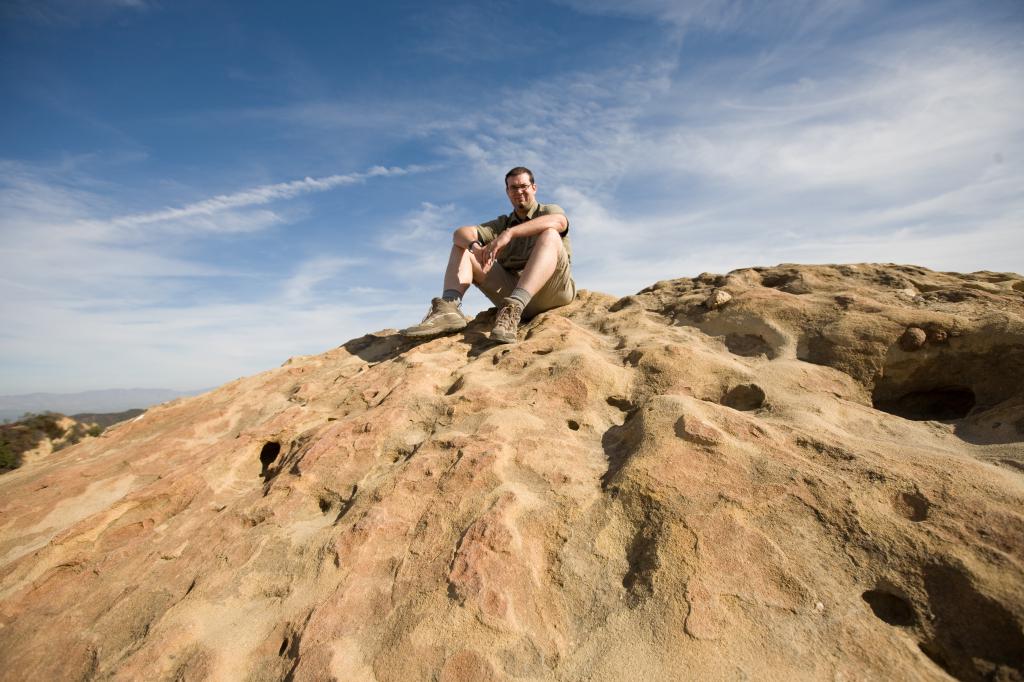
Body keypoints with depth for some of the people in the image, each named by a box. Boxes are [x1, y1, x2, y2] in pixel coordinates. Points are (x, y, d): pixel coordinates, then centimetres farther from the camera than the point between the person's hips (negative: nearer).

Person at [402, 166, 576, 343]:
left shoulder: (549, 210, 12)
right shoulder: (502, 224, 22)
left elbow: (557, 222, -17)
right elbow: (460, 233, 6)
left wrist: (509, 233, -27)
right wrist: (475, 246, -19)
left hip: (552, 291, -3)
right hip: (512, 291, 4)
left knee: (549, 235, -29)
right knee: (462, 245, 1)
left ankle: (513, 308, -44)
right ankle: (449, 307, -26)